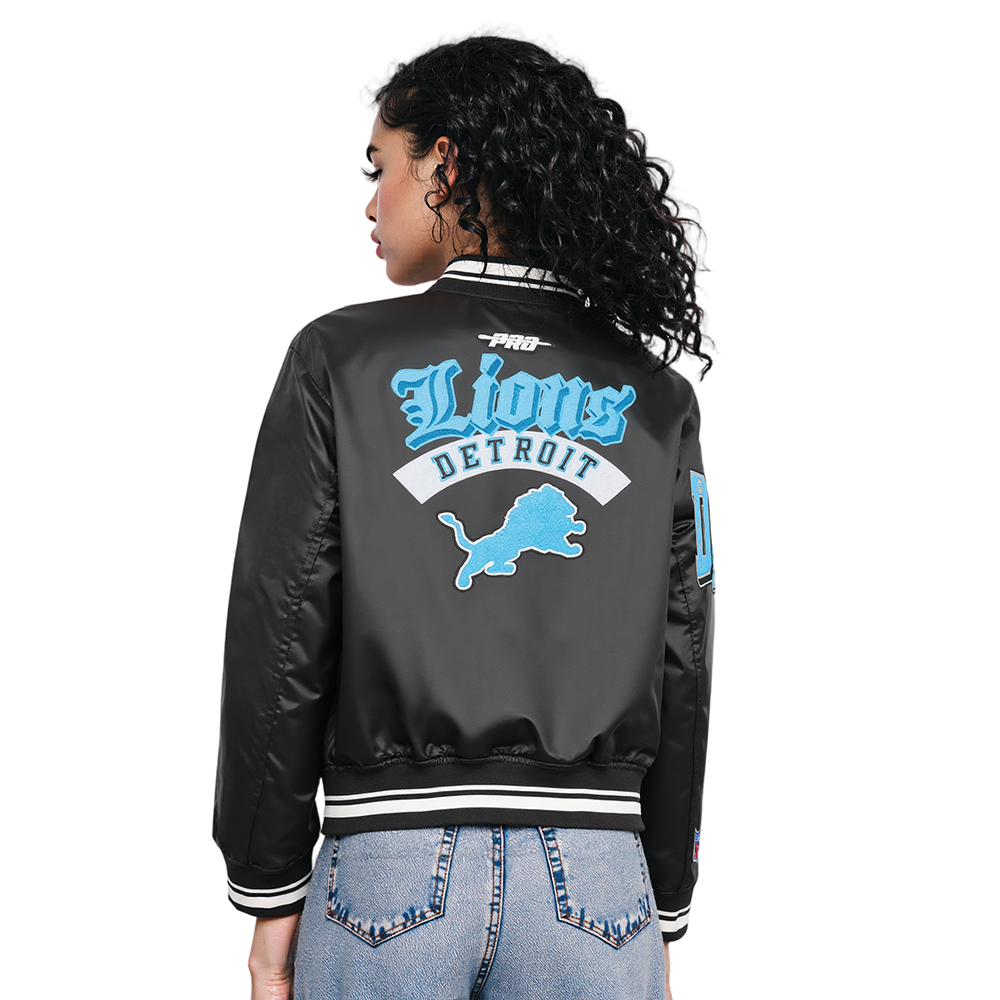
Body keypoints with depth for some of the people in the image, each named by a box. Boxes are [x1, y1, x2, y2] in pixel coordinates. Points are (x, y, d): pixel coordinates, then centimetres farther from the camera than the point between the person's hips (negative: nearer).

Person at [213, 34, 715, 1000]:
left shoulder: (341, 360, -1)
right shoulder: (653, 398, 6)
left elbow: (278, 643, -3)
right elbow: (682, 676, 6)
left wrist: (270, 893, 4)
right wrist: (661, 911, 13)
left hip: (390, 859, -1)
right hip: (594, 875, 2)